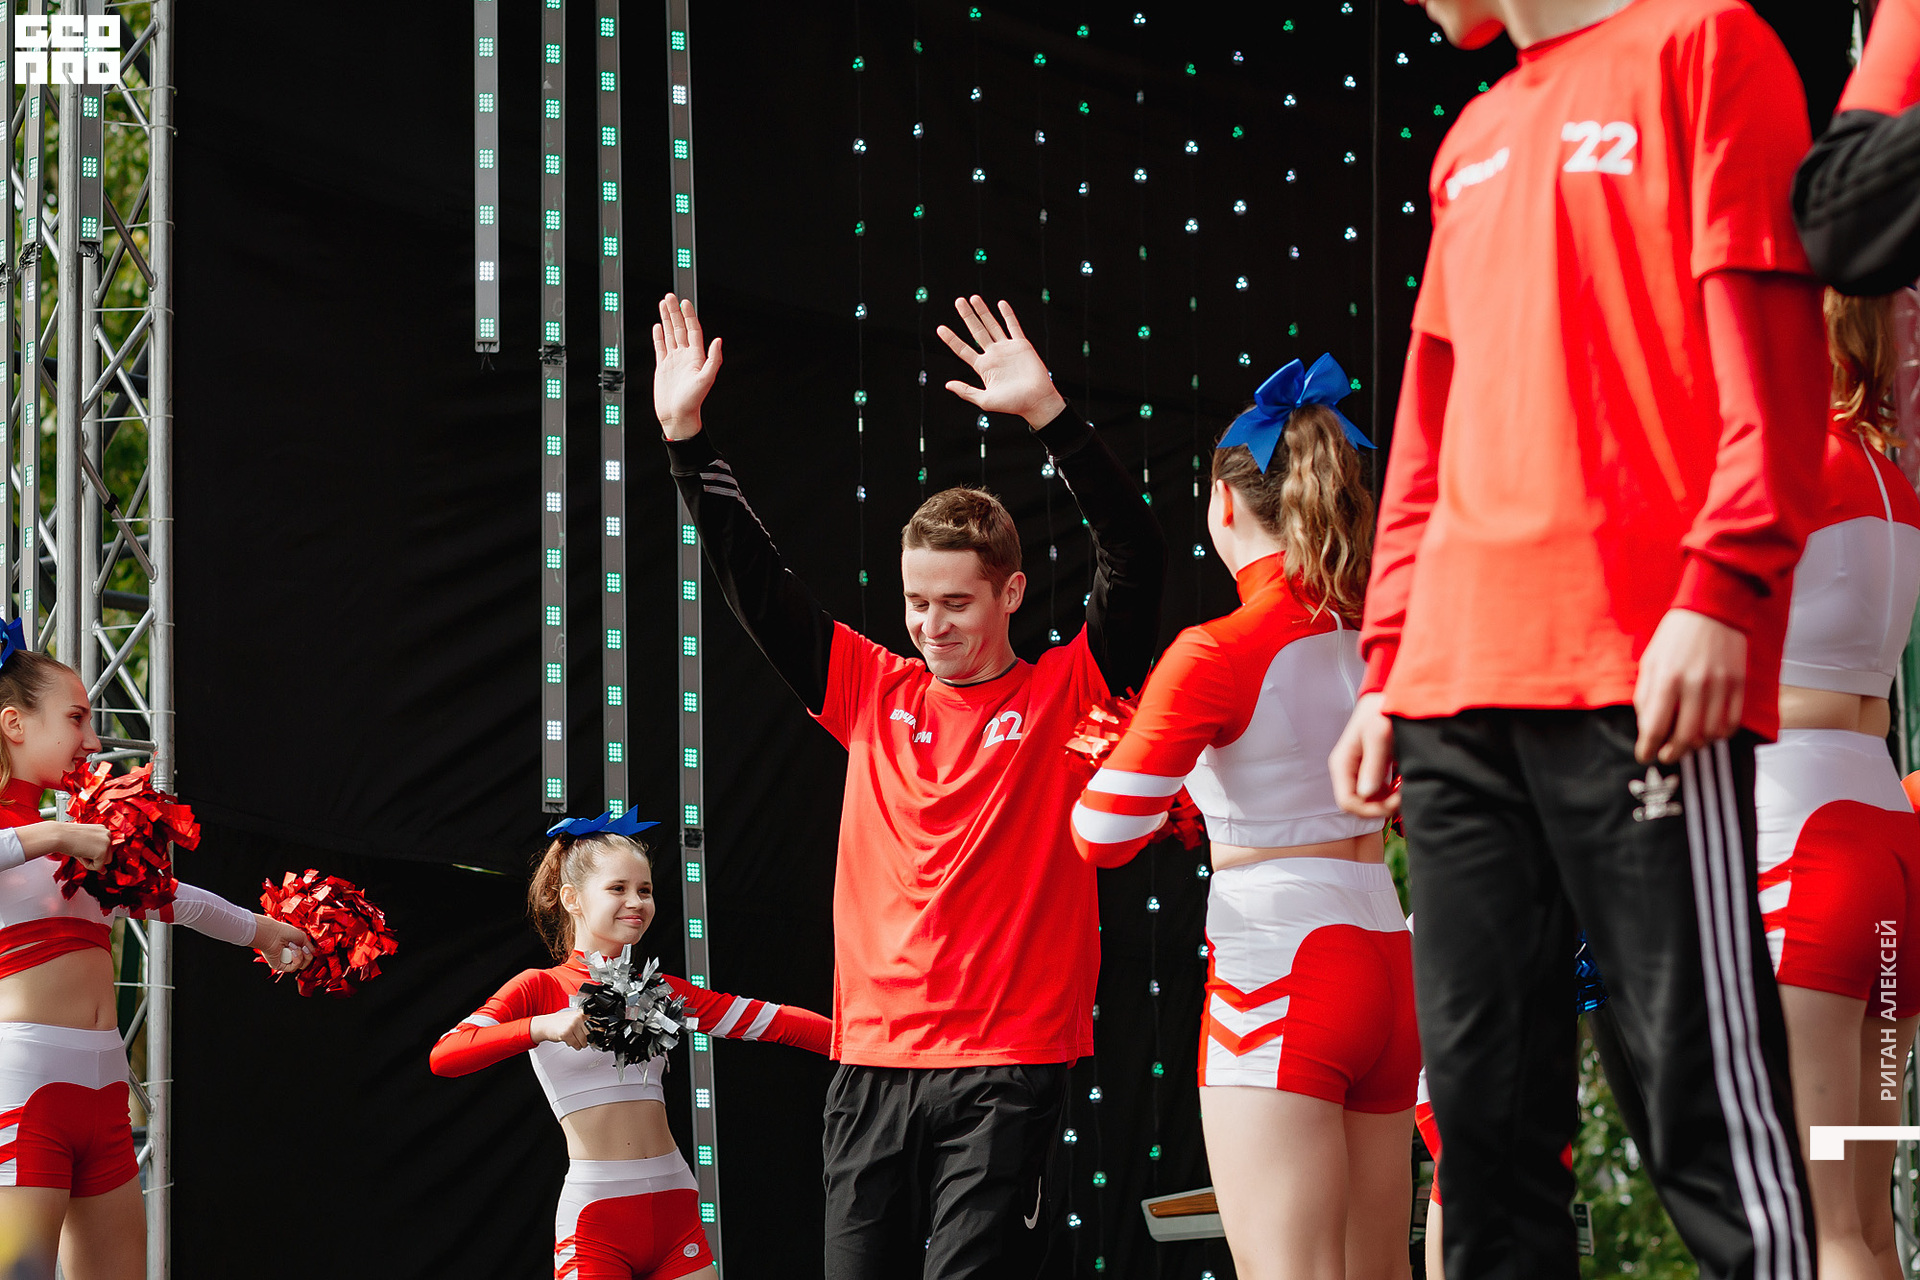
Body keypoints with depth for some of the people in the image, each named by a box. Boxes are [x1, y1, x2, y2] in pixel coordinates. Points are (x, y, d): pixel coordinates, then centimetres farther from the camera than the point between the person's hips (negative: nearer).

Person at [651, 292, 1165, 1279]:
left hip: (1007, 1064, -4)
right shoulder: (875, 697, 12)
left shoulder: (1063, 698, 1)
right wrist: (686, 438, 6)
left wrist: (1049, 415, -19)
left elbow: (1135, 561, -11)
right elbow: (754, 584, 12)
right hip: (873, 1061, 4)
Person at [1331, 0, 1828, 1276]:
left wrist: (1720, 593, -16)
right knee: (1485, 1111, 3)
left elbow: (1767, 349, -6)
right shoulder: (1471, 146, 25)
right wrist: (1389, 667, 17)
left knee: (1705, 1100, -12)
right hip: (1456, 692, 7)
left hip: (1642, 682, -7)